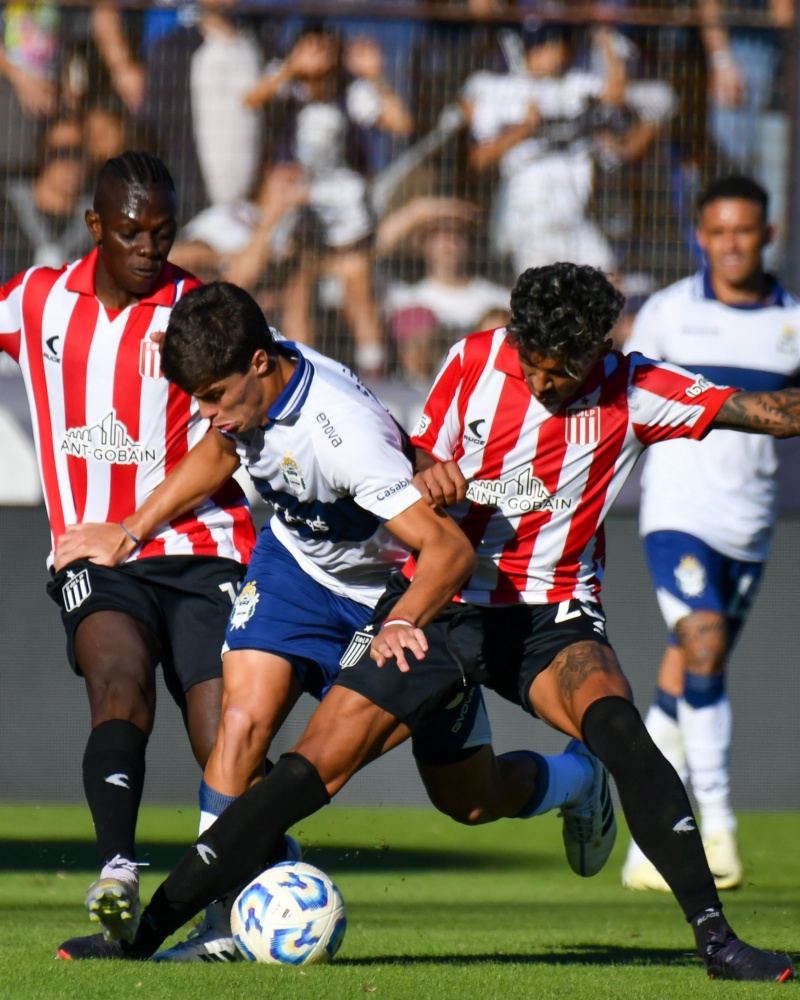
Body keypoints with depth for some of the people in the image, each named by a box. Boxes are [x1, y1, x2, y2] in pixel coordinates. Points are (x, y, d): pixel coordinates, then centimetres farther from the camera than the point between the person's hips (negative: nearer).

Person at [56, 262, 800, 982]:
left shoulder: (633, 391, -9)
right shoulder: (475, 360, -5)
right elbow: (421, 466, 8)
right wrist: (427, 472, -14)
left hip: (551, 617, -1)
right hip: (439, 604, 1)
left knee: (618, 730, -31)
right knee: (315, 765, -8)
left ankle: (714, 937, -24)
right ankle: (144, 931, -3)